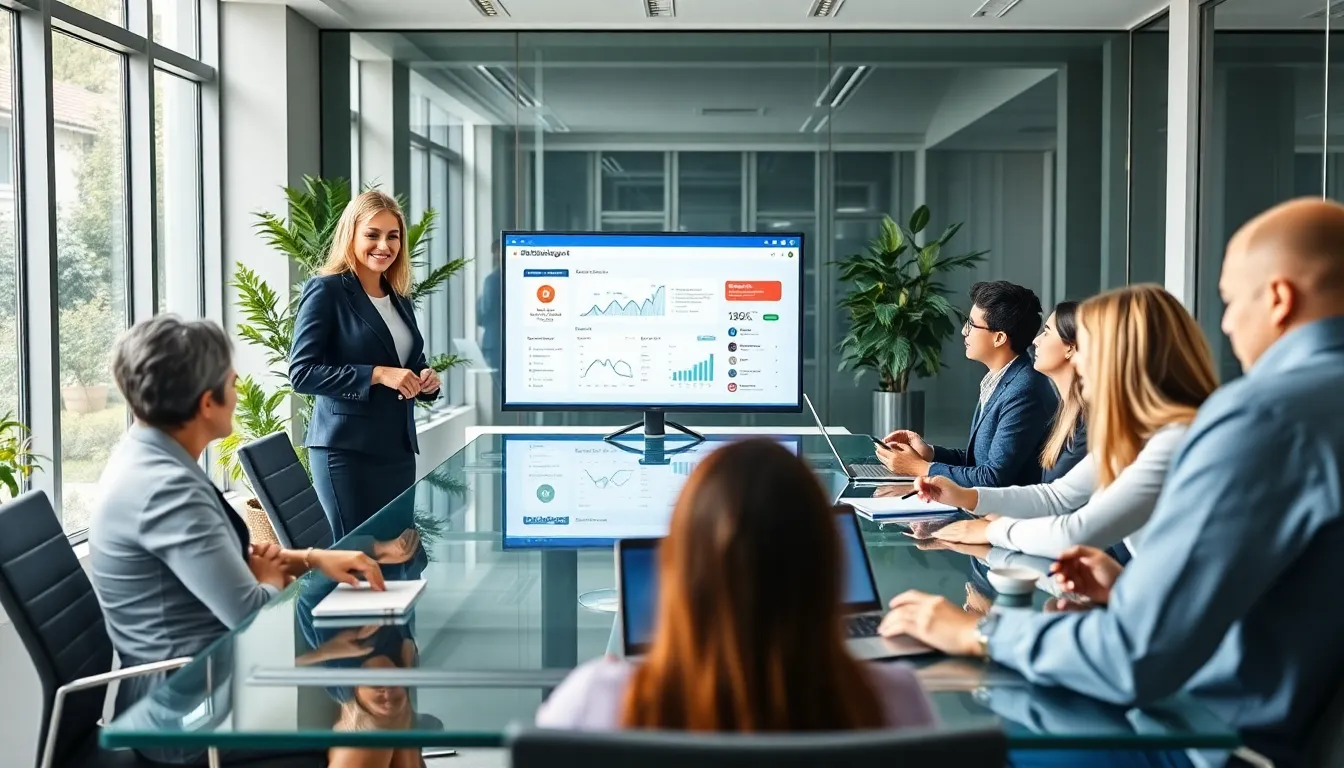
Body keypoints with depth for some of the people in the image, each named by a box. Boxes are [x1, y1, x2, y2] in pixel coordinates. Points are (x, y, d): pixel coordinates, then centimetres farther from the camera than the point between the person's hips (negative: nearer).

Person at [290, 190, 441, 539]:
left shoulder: (400, 299, 13)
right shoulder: (326, 291, -7)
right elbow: (301, 372, -14)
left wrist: (426, 380, 0)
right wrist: (376, 375, -22)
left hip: (399, 449, 7)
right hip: (347, 450, -7)